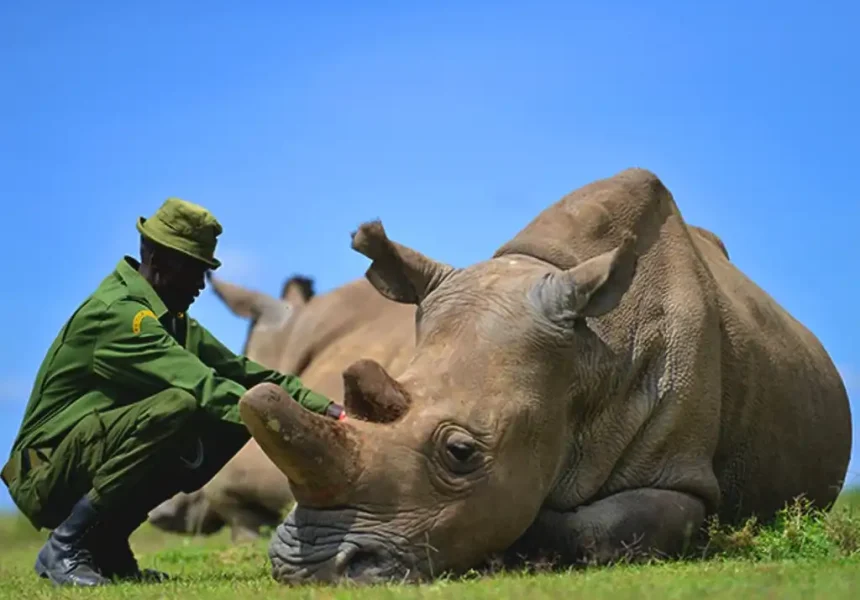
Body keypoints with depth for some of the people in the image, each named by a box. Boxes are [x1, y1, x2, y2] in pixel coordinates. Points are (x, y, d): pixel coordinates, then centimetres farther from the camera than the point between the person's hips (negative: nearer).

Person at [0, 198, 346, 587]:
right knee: (180, 404, -30)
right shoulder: (116, 312, -20)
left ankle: (106, 545, 5)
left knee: (229, 421, -1)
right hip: (48, 476, -10)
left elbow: (238, 369, 5)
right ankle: (66, 545, -17)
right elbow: (199, 383, -30)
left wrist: (323, 408, -6)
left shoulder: (170, 317, 11)